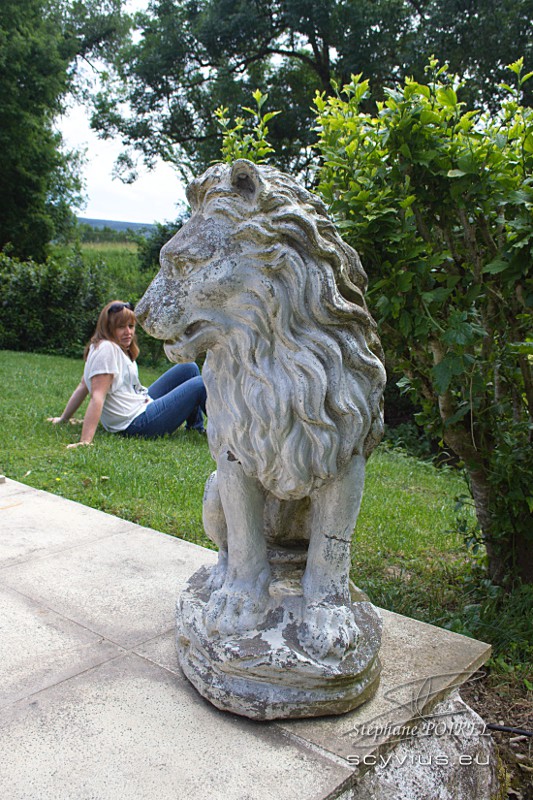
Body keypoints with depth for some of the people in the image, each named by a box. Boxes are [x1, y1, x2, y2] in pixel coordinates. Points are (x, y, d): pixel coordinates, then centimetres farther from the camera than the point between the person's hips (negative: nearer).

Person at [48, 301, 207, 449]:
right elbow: (97, 396, -26)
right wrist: (85, 441, -30)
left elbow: (83, 387, 11)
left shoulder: (117, 348, 10)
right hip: (135, 423, -10)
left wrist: (64, 419, 13)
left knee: (189, 368, 14)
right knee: (199, 386, -8)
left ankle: (196, 428, 20)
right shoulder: (106, 349, -19)